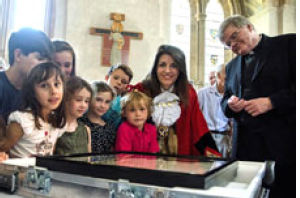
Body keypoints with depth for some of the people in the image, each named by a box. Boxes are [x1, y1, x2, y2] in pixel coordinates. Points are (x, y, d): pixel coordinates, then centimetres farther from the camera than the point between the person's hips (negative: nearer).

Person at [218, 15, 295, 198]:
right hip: (247, 146, 4)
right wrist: (230, 104, -2)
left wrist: (271, 102, -16)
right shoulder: (232, 66, 18)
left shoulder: (288, 43, 3)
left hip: (284, 141, -4)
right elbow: (225, 102, 19)